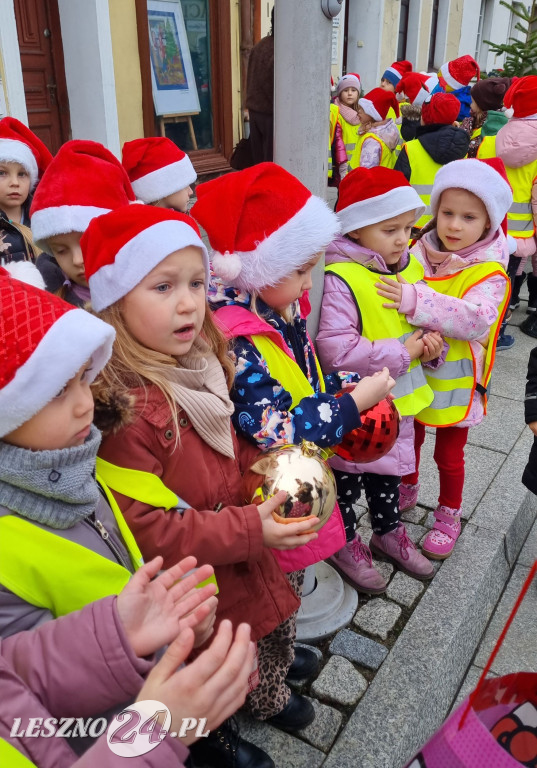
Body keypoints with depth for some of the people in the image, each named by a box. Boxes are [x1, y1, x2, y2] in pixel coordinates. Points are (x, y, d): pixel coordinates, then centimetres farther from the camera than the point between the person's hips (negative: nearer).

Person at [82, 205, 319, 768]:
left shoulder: (201, 368, -5)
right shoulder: (122, 408, -32)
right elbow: (142, 528, -29)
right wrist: (248, 529, -28)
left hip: (248, 565, 8)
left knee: (272, 630, 30)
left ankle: (267, 695, 62)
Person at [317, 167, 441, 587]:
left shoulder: (410, 265, 1)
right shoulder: (341, 279, -25)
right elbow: (335, 349, -34)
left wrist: (431, 341, -8)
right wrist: (403, 353, -26)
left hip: (399, 400, 7)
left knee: (390, 467, 26)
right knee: (349, 475, 14)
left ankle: (389, 531, 49)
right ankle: (346, 544, 38)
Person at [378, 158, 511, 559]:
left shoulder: (489, 274, -18)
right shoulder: (419, 254, -6)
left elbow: (478, 319, -36)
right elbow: (393, 307, 4)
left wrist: (416, 300, -46)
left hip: (454, 383, -4)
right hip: (410, 376, 4)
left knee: (449, 454, 14)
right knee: (409, 439, 23)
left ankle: (449, 516, 37)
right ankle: (407, 490, 49)